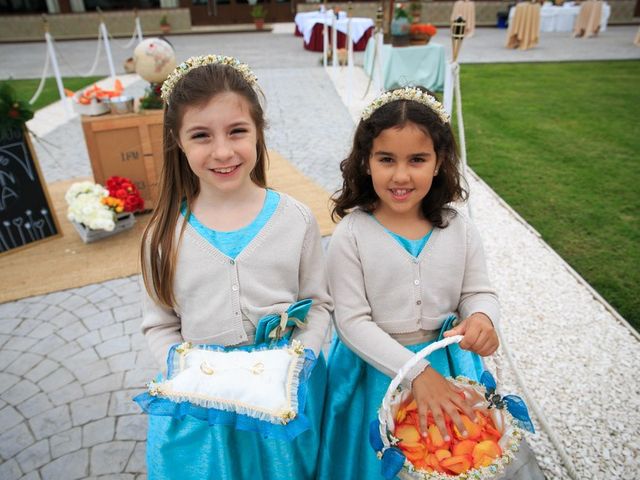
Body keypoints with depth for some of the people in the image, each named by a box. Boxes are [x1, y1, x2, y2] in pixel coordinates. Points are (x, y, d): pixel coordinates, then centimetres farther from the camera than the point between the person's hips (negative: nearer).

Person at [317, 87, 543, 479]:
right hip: (376, 371, -2)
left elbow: (480, 292, 1)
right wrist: (416, 372, -24)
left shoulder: (459, 229, -9)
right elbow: (353, 322, -18)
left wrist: (482, 317, -24)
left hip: (448, 365, 3)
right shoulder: (351, 236, -19)